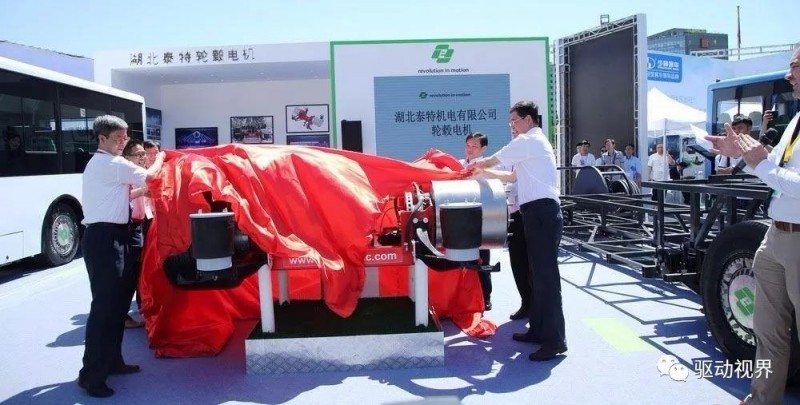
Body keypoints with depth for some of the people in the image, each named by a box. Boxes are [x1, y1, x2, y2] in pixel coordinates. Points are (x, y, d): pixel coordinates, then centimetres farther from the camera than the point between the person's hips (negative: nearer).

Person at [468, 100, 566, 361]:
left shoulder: (528, 141, -7)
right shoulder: (535, 142, 25)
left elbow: (491, 160, 0)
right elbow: (513, 176, 29)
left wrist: (474, 165, 20)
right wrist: (484, 172, 24)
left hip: (541, 212, -11)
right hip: (540, 212, 11)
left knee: (546, 274, -10)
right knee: (538, 273, 15)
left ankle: (554, 340, -6)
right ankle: (538, 330, 24)